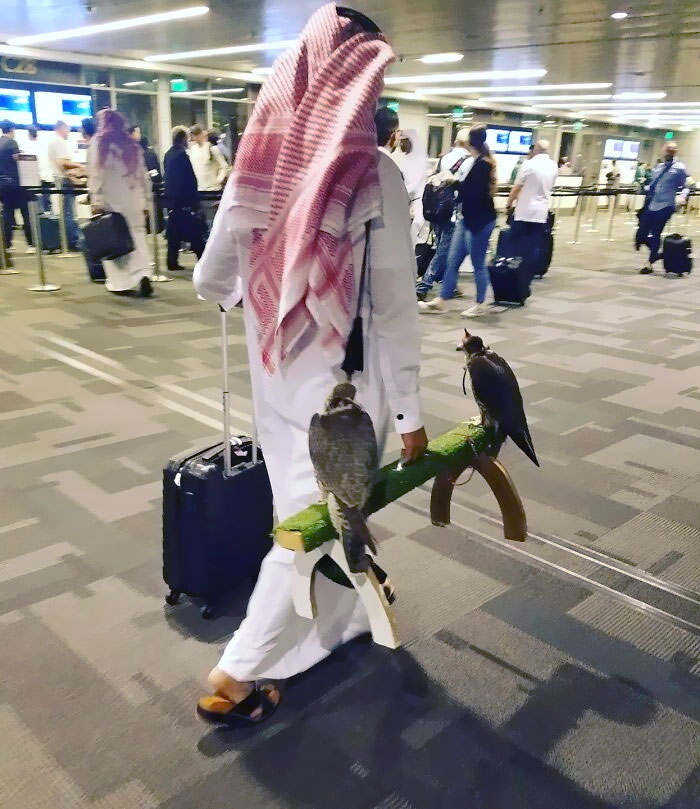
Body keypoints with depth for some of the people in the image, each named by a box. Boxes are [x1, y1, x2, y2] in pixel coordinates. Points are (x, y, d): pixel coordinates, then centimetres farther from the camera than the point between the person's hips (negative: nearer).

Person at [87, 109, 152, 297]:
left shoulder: (99, 142, 0)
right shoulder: (132, 144, 12)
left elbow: (96, 173, -9)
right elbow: (142, 174, 11)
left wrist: (96, 200, -11)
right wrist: (144, 198, 16)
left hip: (111, 198, -4)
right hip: (133, 198, 4)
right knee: (136, 236, 5)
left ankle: (121, 282, 1)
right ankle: (143, 275, -16)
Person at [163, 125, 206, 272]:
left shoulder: (168, 154, 10)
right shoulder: (182, 154, -16)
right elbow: (190, 180, -17)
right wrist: (194, 201, -14)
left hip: (171, 198, 9)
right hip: (184, 199, -9)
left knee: (174, 231, 10)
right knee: (194, 231, -4)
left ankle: (172, 263, 11)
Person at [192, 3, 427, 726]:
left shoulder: (259, 164, -2)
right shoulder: (373, 175, -16)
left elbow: (209, 280, 5)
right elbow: (394, 310, -14)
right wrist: (409, 412, -5)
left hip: (276, 378, 6)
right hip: (344, 386, -5)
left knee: (307, 507, 22)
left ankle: (344, 617, 45)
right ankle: (234, 677, 14)